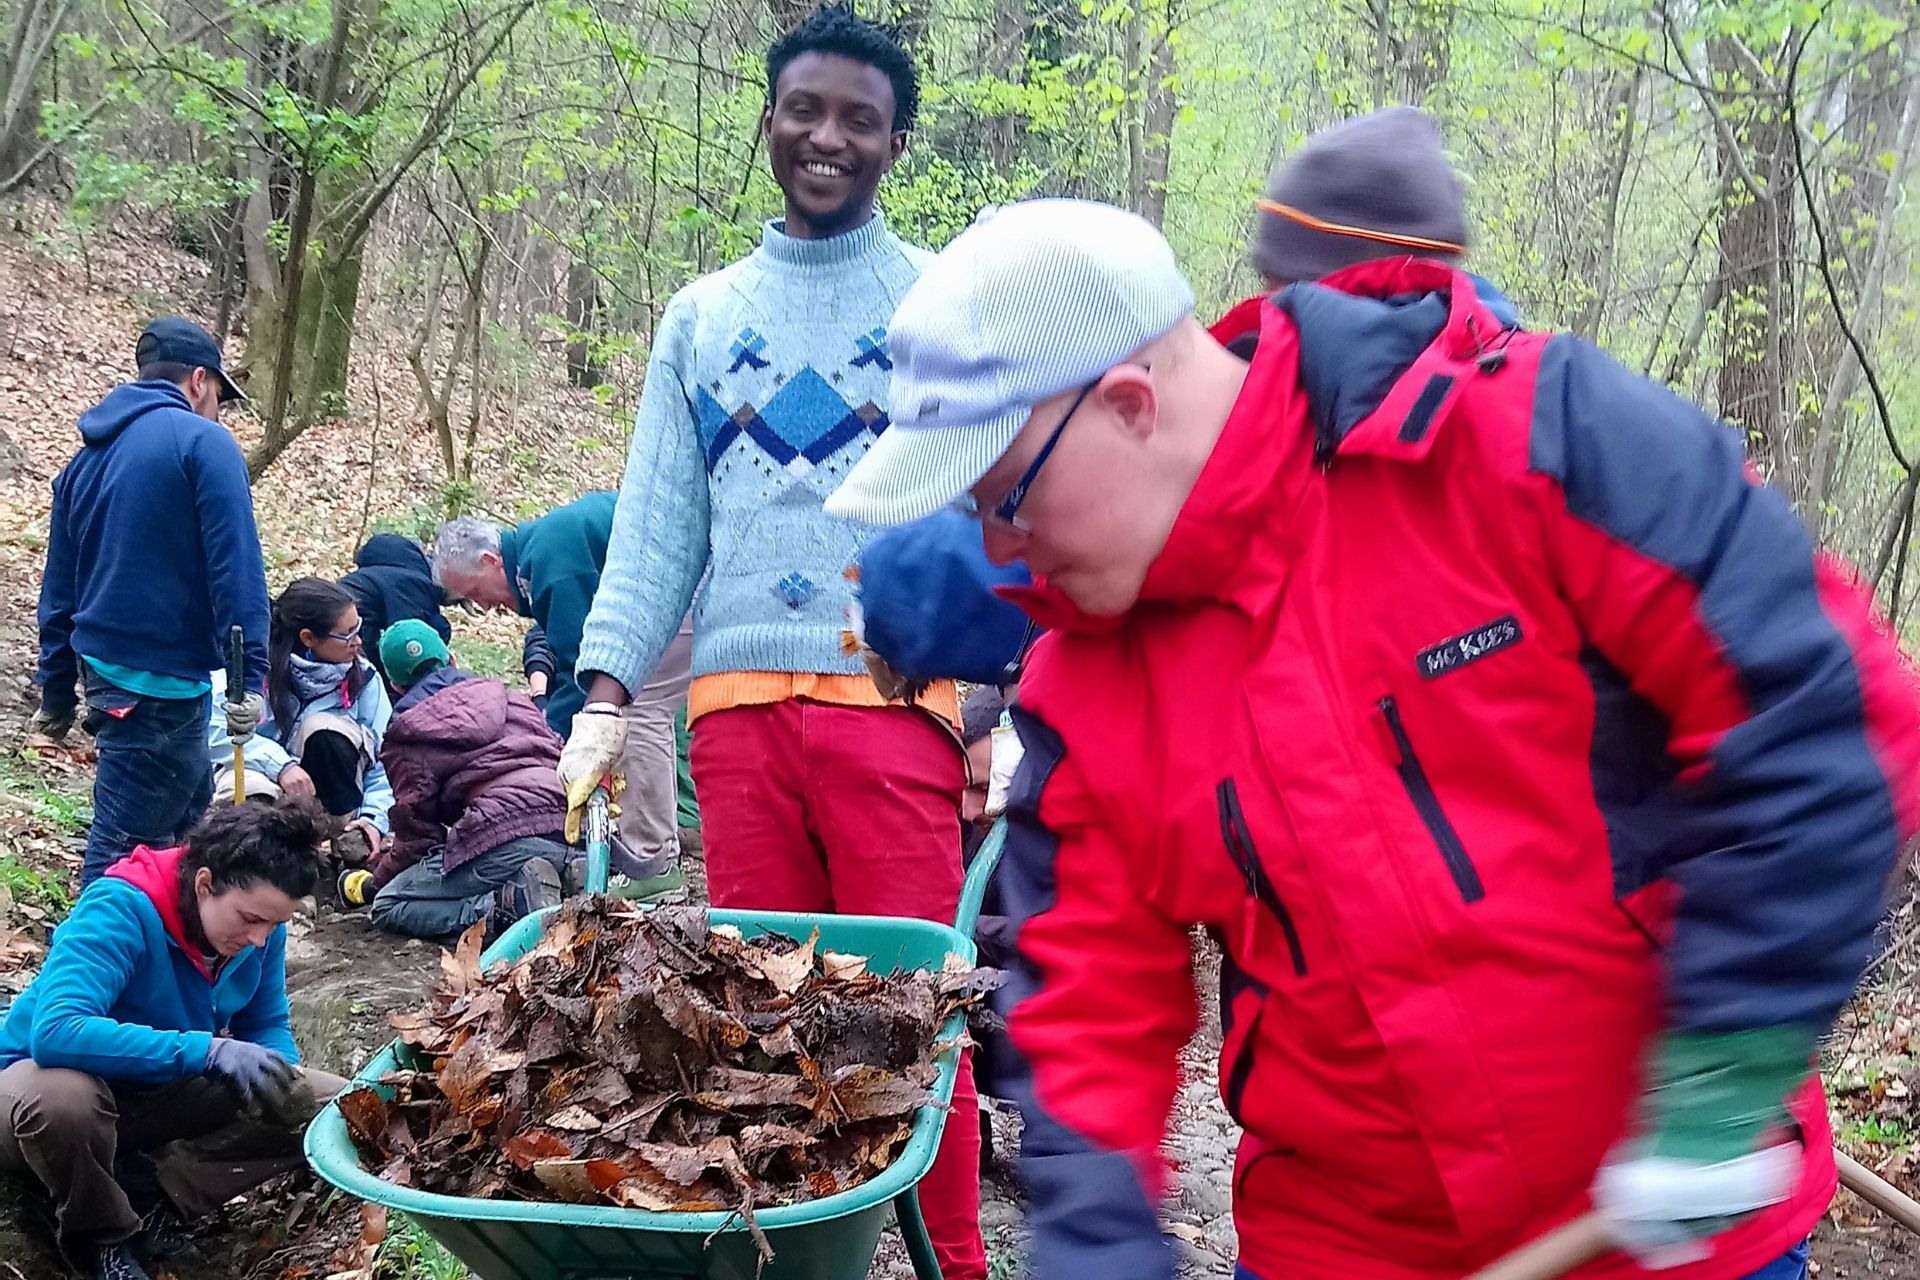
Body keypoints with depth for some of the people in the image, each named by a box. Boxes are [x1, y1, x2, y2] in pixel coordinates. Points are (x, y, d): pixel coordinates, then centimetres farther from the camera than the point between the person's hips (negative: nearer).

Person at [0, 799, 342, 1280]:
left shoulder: (260, 922, -12)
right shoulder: (120, 909, -30)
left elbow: (267, 1025, 2)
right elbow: (56, 1031, -43)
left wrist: (280, 1078, -22)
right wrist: (209, 1050, -46)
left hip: (163, 1091, 5)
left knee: (336, 1106, -9)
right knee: (62, 1097, -42)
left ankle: (151, 1187, -10)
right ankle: (101, 1240, -12)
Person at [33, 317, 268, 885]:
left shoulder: (87, 457, 15)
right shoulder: (203, 441, -8)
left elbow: (59, 587, 19)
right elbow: (236, 566, -18)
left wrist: (56, 689, 24)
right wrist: (249, 677, -19)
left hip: (102, 666, 9)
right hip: (162, 681, -8)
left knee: (190, 808, 22)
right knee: (125, 845, -2)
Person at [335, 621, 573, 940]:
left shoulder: (406, 736, 12)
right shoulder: (509, 697, 27)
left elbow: (417, 830, 10)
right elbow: (557, 752, 24)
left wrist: (373, 882, 27)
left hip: (504, 842, -6)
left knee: (389, 906, 8)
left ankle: (509, 906, -17)